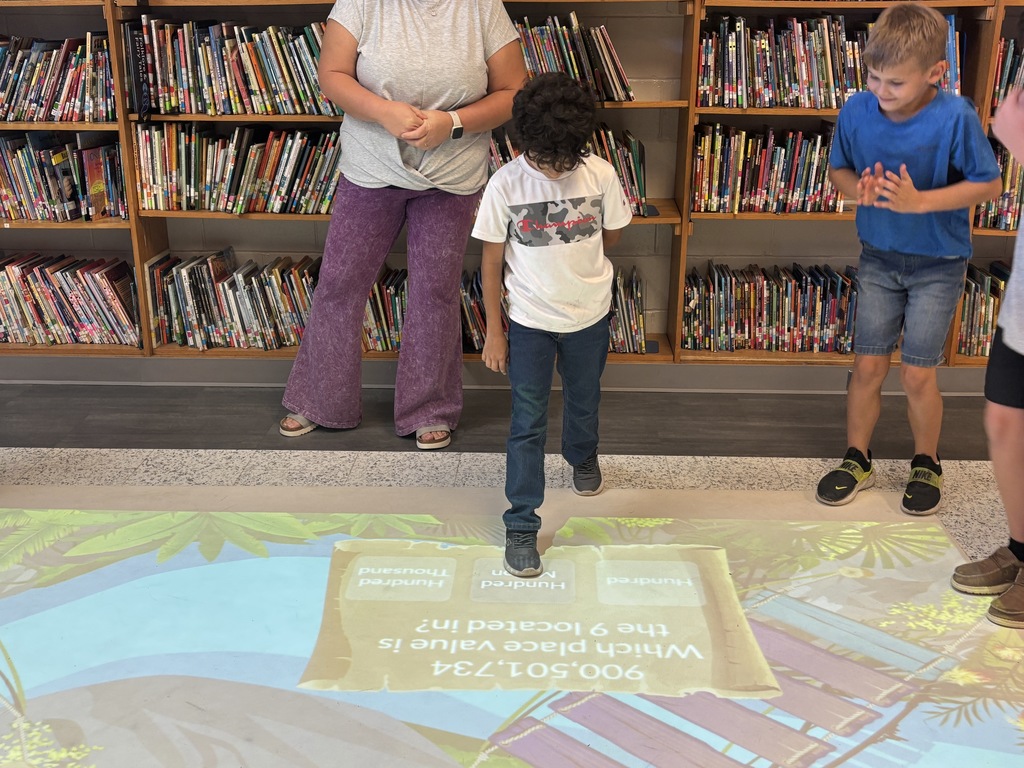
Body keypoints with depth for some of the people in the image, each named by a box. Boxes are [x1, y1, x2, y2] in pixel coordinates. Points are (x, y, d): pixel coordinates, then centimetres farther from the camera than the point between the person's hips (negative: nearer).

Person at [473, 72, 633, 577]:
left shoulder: (600, 174, -14)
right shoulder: (505, 184, -16)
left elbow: (611, 235, 5)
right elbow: (491, 260, -8)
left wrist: (573, 264, 7)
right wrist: (494, 332, -6)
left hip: (589, 315, 2)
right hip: (529, 321, -2)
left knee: (584, 400, 24)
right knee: (527, 423, 1)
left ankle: (582, 456, 56)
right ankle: (521, 524, 10)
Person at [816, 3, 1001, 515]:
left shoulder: (955, 117, -21)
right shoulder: (857, 110, -12)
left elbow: (989, 185, -13)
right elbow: (838, 169, 4)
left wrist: (919, 201, -26)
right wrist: (858, 188, -19)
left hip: (938, 265, -3)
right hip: (878, 257, 3)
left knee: (916, 374, 3)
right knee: (867, 366, 7)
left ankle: (926, 466, 26)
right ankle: (857, 460, 25)